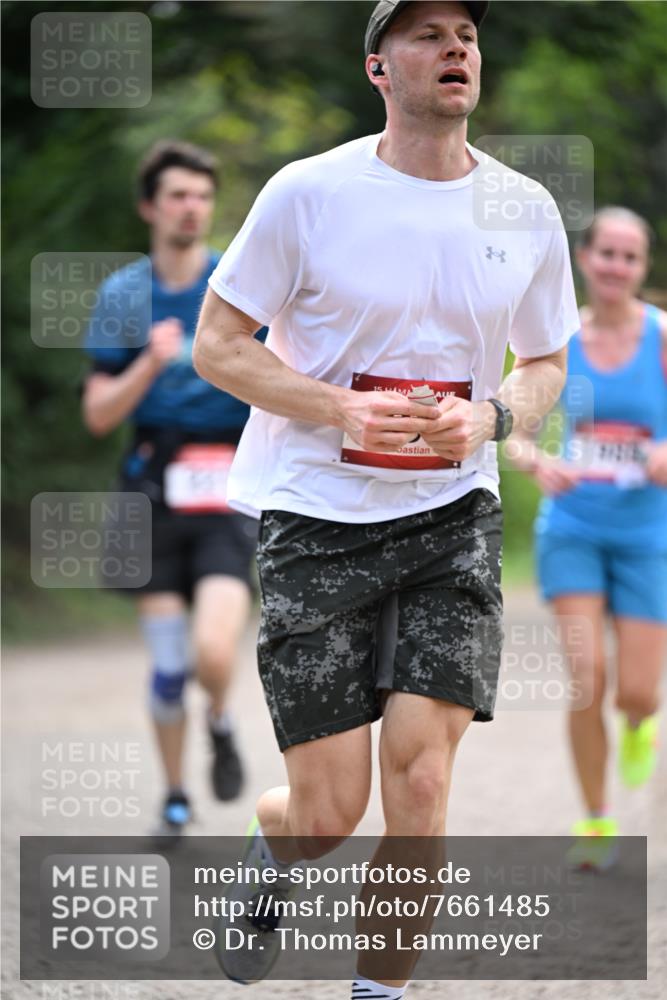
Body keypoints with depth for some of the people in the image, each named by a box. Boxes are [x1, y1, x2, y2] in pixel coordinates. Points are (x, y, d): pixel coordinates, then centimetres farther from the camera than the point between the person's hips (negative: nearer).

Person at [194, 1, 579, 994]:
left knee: (420, 772, -13)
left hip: (455, 516, 2)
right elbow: (217, 344, -2)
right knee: (329, 812, -3)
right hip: (316, 515, -2)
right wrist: (342, 410, -17)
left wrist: (489, 417, -8)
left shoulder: (527, 211, 3)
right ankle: (270, 842, 35)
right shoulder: (309, 193, -8)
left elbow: (547, 363, 15)